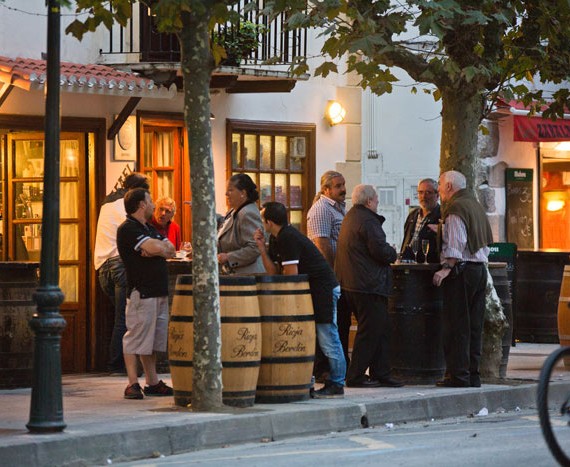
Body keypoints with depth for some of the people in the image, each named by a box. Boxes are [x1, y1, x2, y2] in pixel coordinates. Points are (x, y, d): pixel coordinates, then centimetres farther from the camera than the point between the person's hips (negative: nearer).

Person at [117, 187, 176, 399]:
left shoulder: (149, 229, 20)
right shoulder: (128, 229, -10)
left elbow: (171, 250, 11)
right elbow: (156, 248, -21)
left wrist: (157, 249, -8)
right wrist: (162, 247, 1)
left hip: (159, 293, 9)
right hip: (141, 292, -9)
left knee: (154, 339, 11)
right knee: (135, 338, -7)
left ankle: (153, 383, 16)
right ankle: (132, 384, -6)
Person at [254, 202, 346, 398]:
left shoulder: (288, 238, -18)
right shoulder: (277, 239, 12)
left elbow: (291, 275, -19)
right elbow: (273, 271, 8)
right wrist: (262, 248, 0)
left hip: (323, 290, -11)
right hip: (309, 292, 11)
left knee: (328, 340, -7)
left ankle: (336, 385, -3)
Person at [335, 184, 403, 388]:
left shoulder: (350, 217, 18)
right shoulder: (368, 220, -15)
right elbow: (381, 251, -21)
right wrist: (393, 253, 0)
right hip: (368, 285, -10)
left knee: (381, 329, 14)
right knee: (371, 331, -4)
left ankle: (380, 374, 15)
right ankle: (355, 376, -2)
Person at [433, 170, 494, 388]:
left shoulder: (455, 208, -10)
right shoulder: (474, 205, 17)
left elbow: (457, 244, -18)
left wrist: (446, 268, -22)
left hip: (461, 271, -9)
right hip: (480, 268, 9)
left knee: (456, 325, -6)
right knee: (474, 325, 9)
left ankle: (458, 375, -7)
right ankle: (473, 374, 11)